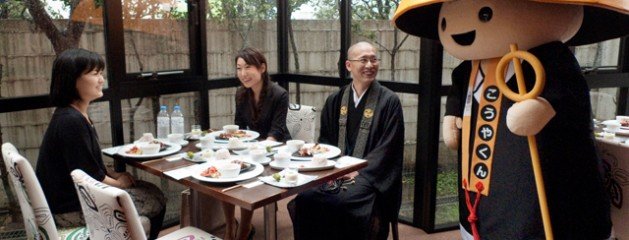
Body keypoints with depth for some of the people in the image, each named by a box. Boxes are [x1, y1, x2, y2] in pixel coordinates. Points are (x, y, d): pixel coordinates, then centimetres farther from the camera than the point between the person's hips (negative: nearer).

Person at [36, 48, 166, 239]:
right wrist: (119, 183, -5)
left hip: (76, 195, 10)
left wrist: (115, 175, 2)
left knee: (150, 190, 15)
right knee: (156, 201, -1)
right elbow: (88, 176, -22)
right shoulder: (71, 122, -26)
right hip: (73, 209, -10)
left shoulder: (76, 115, 7)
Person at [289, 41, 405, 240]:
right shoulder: (335, 101, 10)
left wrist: (359, 171, -15)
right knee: (303, 199, -21)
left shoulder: (389, 101, -3)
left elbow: (387, 147, -8)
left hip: (370, 175, -3)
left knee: (342, 203, -30)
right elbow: (325, 140, 13)